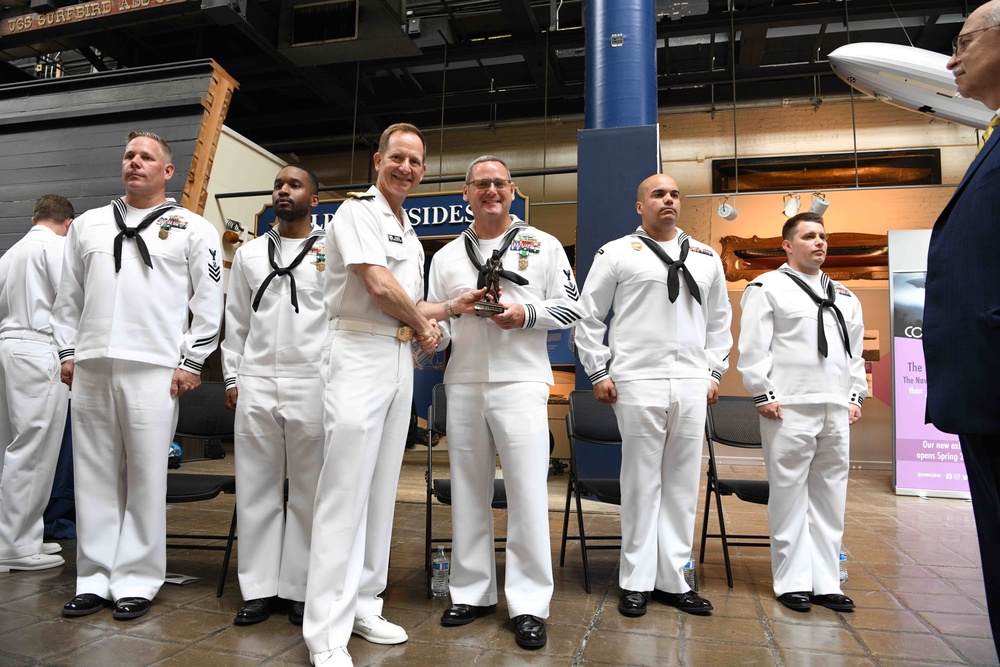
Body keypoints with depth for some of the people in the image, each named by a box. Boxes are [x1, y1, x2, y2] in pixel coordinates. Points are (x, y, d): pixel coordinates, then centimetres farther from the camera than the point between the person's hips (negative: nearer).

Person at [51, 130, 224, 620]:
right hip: (90, 368, 4)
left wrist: (191, 361, -5)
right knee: (94, 477, 8)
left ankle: (136, 581, 11)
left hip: (153, 368, -4)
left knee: (145, 478, -1)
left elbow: (209, 300, 0)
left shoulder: (193, 228, 5)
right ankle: (95, 579, 19)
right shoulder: (88, 225, 18)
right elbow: (68, 296, 19)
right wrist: (68, 352, 11)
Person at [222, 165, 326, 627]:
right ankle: (259, 588, 17)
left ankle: (301, 589, 14)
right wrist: (232, 378, 8)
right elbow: (236, 322, 15)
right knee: (256, 488, 7)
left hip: (312, 385, -3)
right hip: (256, 383, 4)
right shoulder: (249, 254, 16)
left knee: (309, 491, 3)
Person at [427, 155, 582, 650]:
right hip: (463, 386, 3)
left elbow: (571, 307, 4)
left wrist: (528, 313, -12)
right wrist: (432, 332, -10)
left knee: (527, 493, -4)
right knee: (468, 492, 10)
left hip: (520, 384, -3)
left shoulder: (543, 246, 7)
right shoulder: (447, 256, 14)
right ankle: (472, 592, 24)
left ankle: (529, 604, 8)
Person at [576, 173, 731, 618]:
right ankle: (636, 581, 13)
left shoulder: (706, 258, 17)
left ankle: (672, 579, 19)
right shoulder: (617, 253, 5)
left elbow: (719, 319, 21)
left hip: (692, 385, 4)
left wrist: (714, 372, 13)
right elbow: (589, 316, 5)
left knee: (683, 483, 7)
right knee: (641, 482, 1)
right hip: (637, 382, -4)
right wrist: (598, 372, -1)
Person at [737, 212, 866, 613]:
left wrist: (856, 396, 13)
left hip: (836, 411, 6)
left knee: (830, 499, 9)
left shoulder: (845, 297, 21)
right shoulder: (767, 287, 1)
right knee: (790, 497, -1)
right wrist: (763, 394, -12)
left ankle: (826, 582, 19)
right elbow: (753, 347, -6)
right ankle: (792, 582, 10)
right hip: (789, 409, -6)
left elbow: (855, 351, 23)